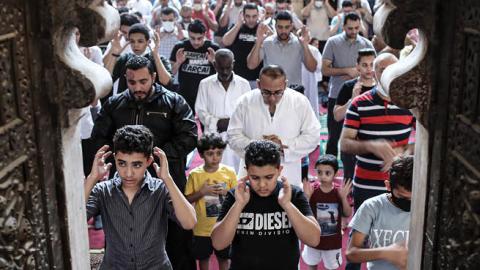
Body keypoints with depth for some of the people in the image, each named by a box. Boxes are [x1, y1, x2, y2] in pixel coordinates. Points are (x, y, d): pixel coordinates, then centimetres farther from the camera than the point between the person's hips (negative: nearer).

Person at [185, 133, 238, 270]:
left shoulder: (229, 172, -8)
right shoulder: (195, 174, -9)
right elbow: (187, 199, -5)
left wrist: (225, 192, -19)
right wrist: (202, 191, -20)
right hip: (203, 228, 0)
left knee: (224, 258, 16)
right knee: (203, 258, 17)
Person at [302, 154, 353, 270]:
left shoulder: (339, 191, -14)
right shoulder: (312, 189, -17)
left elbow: (347, 214, -12)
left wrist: (344, 198, -27)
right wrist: (307, 196, -32)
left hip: (333, 240, 0)